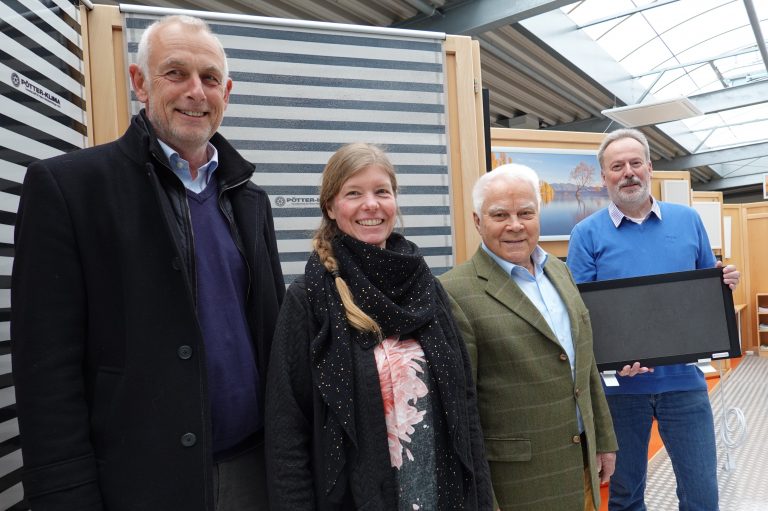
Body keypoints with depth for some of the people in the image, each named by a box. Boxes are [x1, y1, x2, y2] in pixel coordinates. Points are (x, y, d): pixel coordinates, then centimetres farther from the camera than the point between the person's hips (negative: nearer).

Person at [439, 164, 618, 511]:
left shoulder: (559, 271, 7)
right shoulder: (456, 292, -17)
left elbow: (585, 363, 14)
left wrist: (603, 439, 16)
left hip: (581, 464, 7)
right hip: (518, 483, -6)